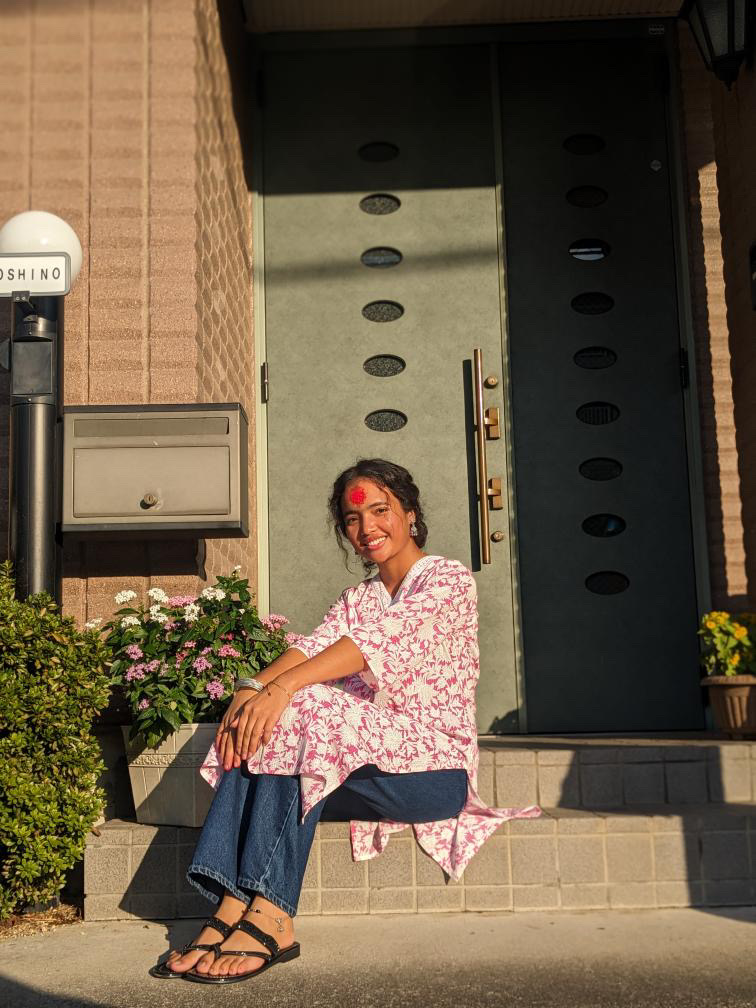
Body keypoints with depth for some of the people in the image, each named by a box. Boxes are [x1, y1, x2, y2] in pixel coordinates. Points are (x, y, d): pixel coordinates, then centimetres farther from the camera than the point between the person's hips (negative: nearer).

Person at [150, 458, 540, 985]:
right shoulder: (357, 599, 20)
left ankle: (270, 918, -32)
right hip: (370, 757, 6)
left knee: (299, 711, -28)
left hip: (436, 768, -6)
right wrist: (253, 686, -22)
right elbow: (312, 646, -1)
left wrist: (282, 689, -32)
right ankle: (231, 909, -31)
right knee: (255, 733, -20)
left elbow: (382, 639, -19)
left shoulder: (448, 579, -1)